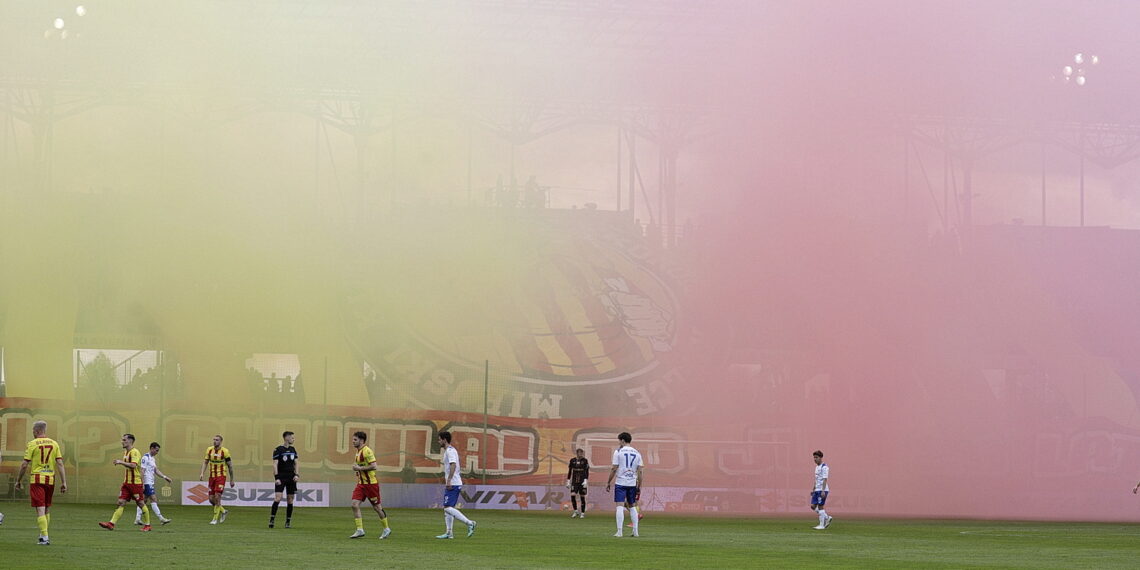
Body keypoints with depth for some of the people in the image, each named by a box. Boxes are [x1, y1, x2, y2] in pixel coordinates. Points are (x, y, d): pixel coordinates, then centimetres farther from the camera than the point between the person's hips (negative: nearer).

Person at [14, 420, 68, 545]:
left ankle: (44, 538, -11)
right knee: (47, 509, 16)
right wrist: (64, 482, 4)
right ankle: (44, 535, 21)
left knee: (40, 509, -5)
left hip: (37, 479, -4)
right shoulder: (54, 444, 6)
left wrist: (18, 480, 6)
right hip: (50, 479, 4)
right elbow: (60, 463, 2)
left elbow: (25, 465, -6)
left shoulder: (32, 444, -5)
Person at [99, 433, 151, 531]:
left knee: (140, 503, 1)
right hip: (126, 482, 8)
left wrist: (121, 462, -26)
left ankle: (147, 525, 13)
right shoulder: (125, 452, 15)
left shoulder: (135, 452, -13)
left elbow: (133, 465, -27)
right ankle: (111, 523, -9)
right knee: (120, 503, -1)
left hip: (135, 482, -8)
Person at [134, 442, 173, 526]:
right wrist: (142, 483, -20)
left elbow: (156, 470, 20)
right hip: (147, 483, -10)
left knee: (144, 500, 9)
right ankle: (161, 518, -10)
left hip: (150, 483, 10)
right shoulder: (145, 457, -12)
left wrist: (165, 477, 9)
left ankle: (137, 519, 9)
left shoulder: (152, 458, 16)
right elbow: (142, 471, -17)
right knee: (154, 499, -9)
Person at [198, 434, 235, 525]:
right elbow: (205, 462, 12)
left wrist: (231, 480, 2)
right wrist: (202, 473, -4)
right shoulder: (209, 450, 4)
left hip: (221, 476, -5)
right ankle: (223, 511, 28)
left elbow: (230, 465, -1)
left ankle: (215, 519, -5)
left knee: (217, 497, -15)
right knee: (211, 499, 3)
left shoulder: (224, 451, -8)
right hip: (212, 476, 5)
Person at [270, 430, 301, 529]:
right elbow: (275, 464, -9)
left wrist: (296, 474, 2)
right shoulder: (278, 450, -5)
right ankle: (271, 520, -11)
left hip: (291, 478, 5)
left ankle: (288, 522, 10)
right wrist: (276, 478, -17)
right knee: (277, 498, -15)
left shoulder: (293, 449, 12)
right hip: (281, 478, -5)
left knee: (290, 500, 4)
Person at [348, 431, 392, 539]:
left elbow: (373, 466, -23)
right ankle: (360, 530, -5)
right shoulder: (358, 452, 13)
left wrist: (360, 468, -19)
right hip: (361, 483, 9)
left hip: (371, 483, -9)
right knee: (355, 505, -6)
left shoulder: (367, 451, -16)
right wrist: (358, 470, 12)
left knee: (376, 507, 2)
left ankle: (386, 529, 18)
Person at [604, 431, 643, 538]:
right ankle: (635, 532, 12)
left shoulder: (618, 452, -4)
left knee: (620, 506, -7)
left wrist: (608, 482, 1)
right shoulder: (637, 453, 9)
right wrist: (639, 486, 11)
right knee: (632, 507, 13)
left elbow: (614, 469, -7)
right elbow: (639, 471, 6)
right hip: (632, 483, 4)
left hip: (620, 483, -4)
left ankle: (619, 532, -14)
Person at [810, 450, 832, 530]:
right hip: (817, 490, 9)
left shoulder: (824, 467, -11)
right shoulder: (817, 467, 17)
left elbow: (825, 479, -17)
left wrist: (823, 491, -23)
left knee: (820, 506, -7)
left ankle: (822, 525, -1)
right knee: (813, 506, 6)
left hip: (822, 490, -9)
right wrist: (813, 489, 23)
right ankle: (827, 517, 17)